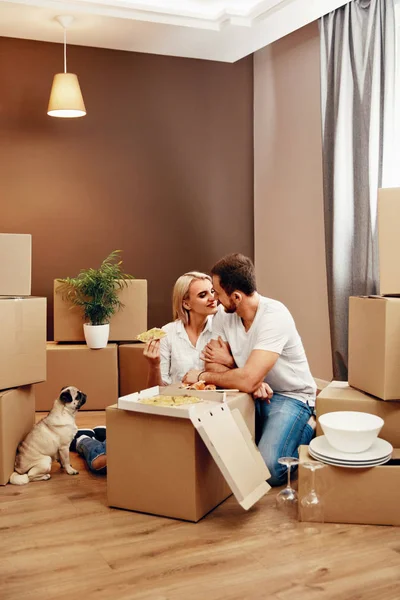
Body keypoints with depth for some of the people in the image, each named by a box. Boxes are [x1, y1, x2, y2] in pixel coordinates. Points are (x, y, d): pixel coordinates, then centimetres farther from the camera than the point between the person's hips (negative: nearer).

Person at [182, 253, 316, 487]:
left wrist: (202, 376, -18)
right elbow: (214, 366, -6)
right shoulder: (224, 315, -5)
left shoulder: (274, 316, -27)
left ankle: (305, 429, 6)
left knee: (268, 469, -25)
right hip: (253, 394, 7)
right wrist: (253, 382, -25)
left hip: (291, 396, -6)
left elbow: (248, 380, -33)